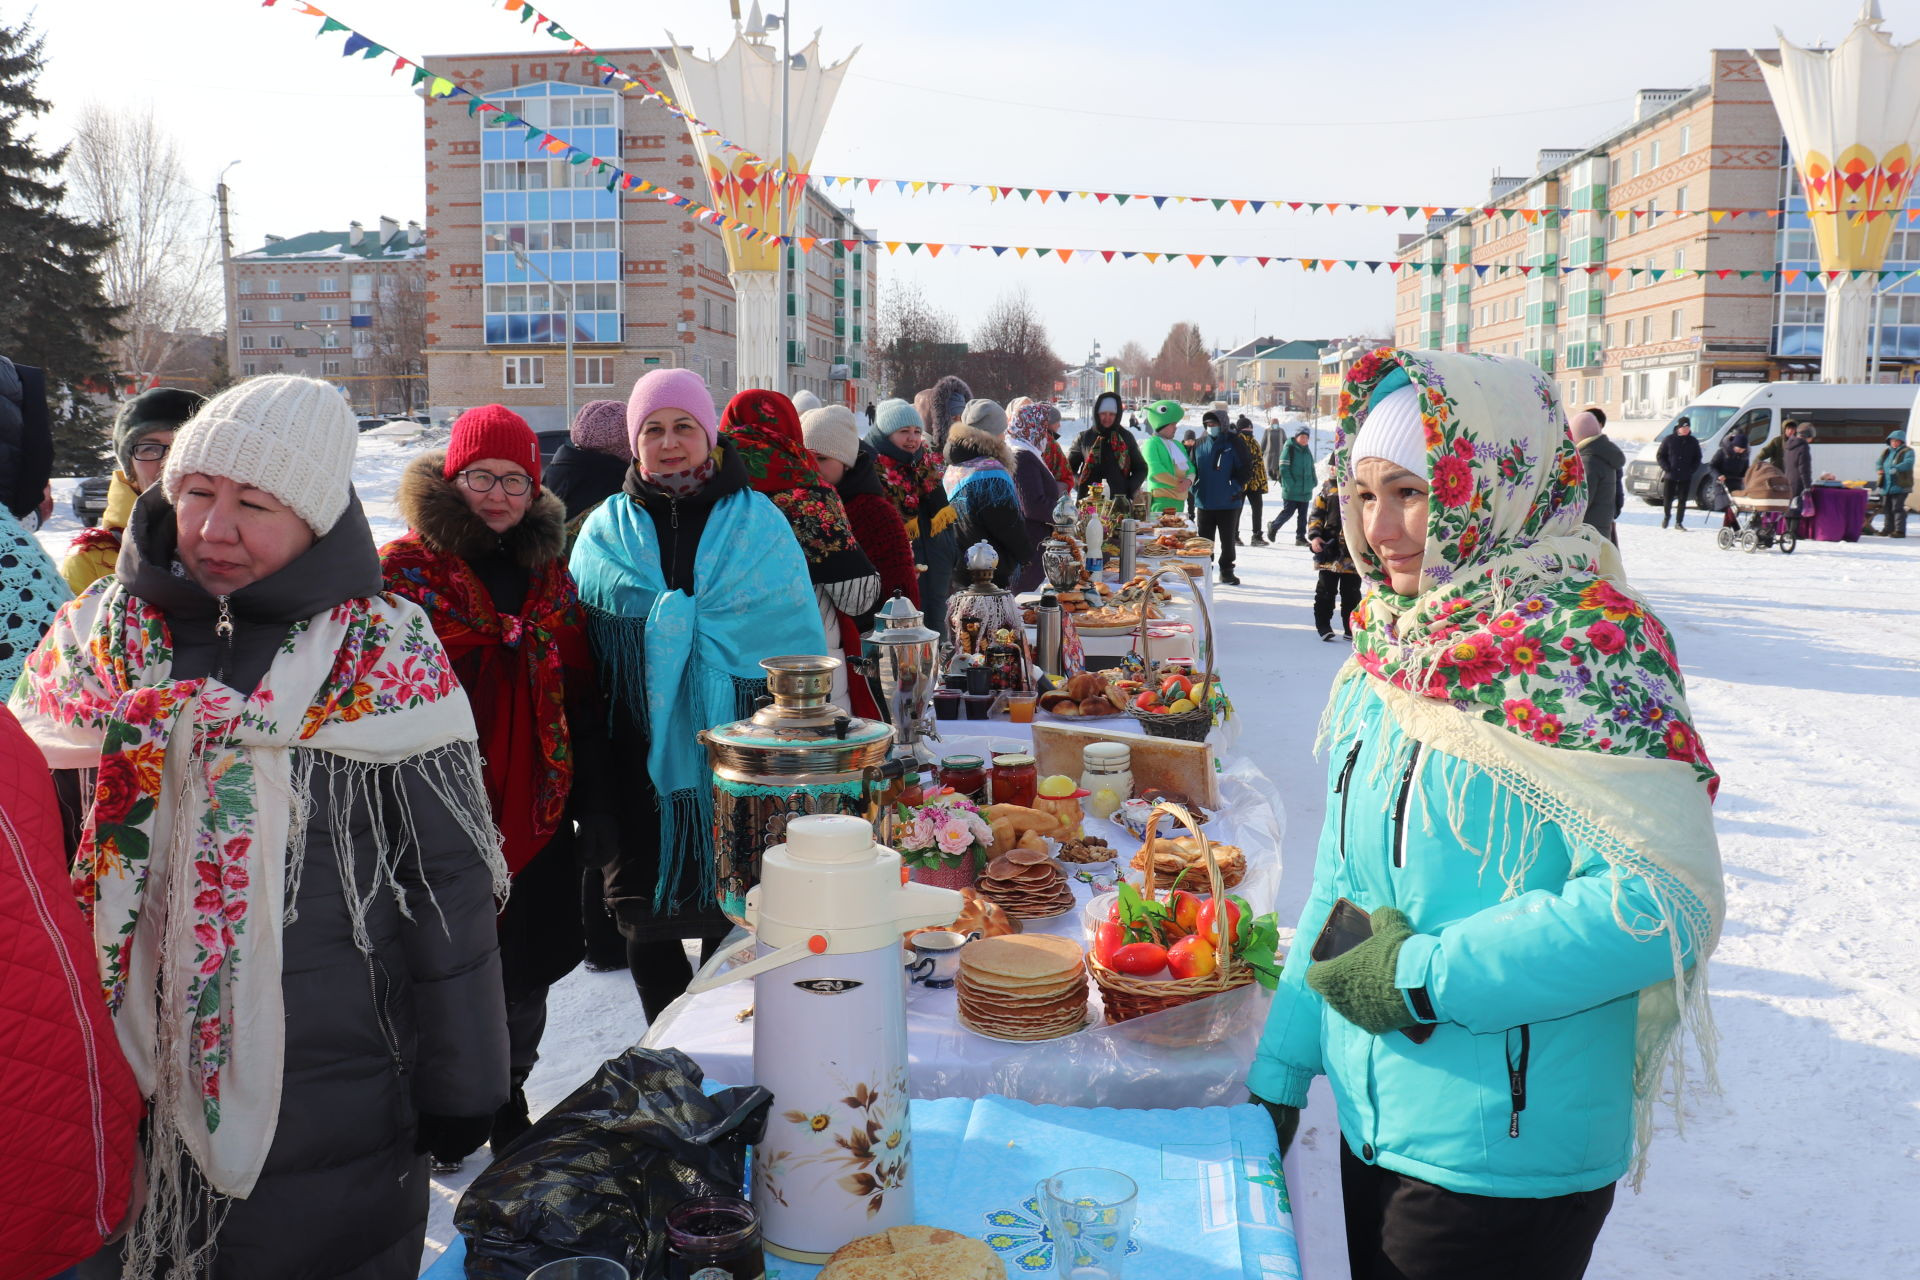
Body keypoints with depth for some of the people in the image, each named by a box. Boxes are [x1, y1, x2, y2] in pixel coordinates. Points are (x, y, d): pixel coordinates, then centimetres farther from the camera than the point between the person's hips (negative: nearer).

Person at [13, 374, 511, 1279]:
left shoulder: (387, 658, -9)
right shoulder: (97, 634, 1)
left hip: (334, 1098, -3)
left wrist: (461, 1084, -5)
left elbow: (450, 880, -7)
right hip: (127, 1091, 3)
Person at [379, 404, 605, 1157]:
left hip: (537, 805, 4)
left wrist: (593, 794, 11)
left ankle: (507, 1099, 34)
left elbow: (579, 692, 13)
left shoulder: (550, 572, 10)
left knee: (526, 968, 14)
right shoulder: (404, 570, -4)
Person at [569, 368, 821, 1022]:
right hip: (641, 760, 2)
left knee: (734, 915, 7)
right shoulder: (606, 531, 8)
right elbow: (578, 652, 8)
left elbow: (798, 646, 3)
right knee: (647, 924, 9)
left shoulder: (759, 523, 3)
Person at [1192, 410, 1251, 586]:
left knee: (1228, 539, 9)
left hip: (1228, 503, -2)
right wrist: (1195, 489, 0)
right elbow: (1192, 469, 13)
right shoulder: (1200, 445, 5)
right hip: (1204, 502, 2)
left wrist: (1236, 487, -14)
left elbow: (1245, 468, -4)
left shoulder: (1233, 444, -4)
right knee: (1205, 539, 7)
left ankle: (1226, 571, 20)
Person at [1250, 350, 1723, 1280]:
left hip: (1509, 1159, -7)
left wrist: (1426, 975, -20)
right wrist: (1281, 1065, 10)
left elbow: (1662, 899, -24)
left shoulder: (1580, 646, -17)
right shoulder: (1389, 650, 4)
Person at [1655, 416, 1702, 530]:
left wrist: (1692, 469, -2)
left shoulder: (1693, 442, 7)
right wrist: (1666, 468, -9)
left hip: (1686, 477, 1)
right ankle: (1666, 516, 27)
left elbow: (1697, 458, 14)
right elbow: (1659, 455, 3)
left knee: (1682, 500, 1)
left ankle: (1679, 523, 8)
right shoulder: (1669, 439, 0)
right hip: (1670, 476, -1)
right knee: (1667, 499, 0)